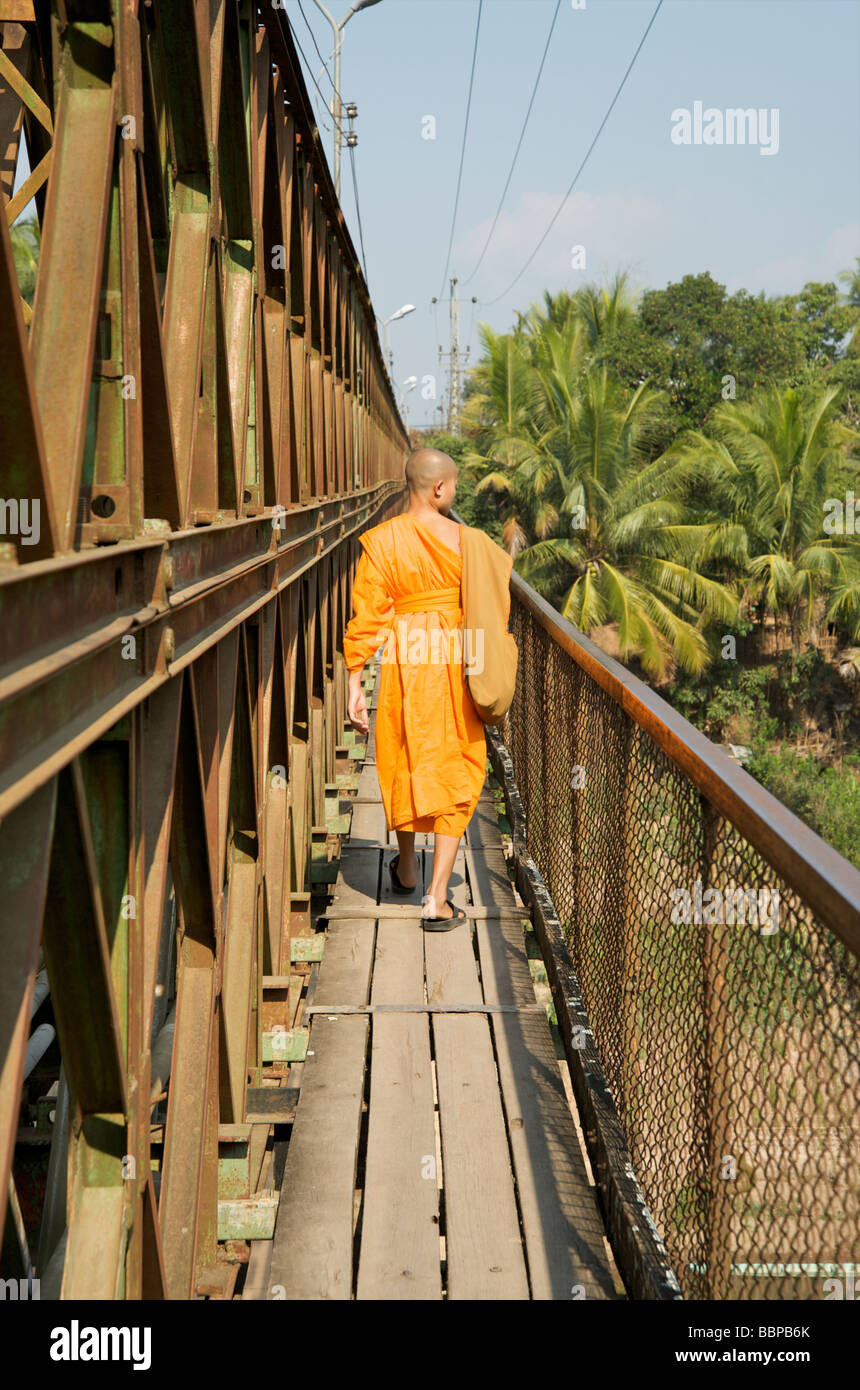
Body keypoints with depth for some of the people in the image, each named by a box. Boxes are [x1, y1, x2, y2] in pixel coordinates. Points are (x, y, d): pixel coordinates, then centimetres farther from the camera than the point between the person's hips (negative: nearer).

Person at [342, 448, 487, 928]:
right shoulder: (464, 540, -7)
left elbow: (368, 617, -7)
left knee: (405, 762, 20)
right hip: (458, 663, -1)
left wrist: (355, 683, -3)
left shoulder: (381, 541, -7)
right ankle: (438, 899, 1)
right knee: (454, 773, 7)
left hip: (404, 660, 1)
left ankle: (407, 869, 42)